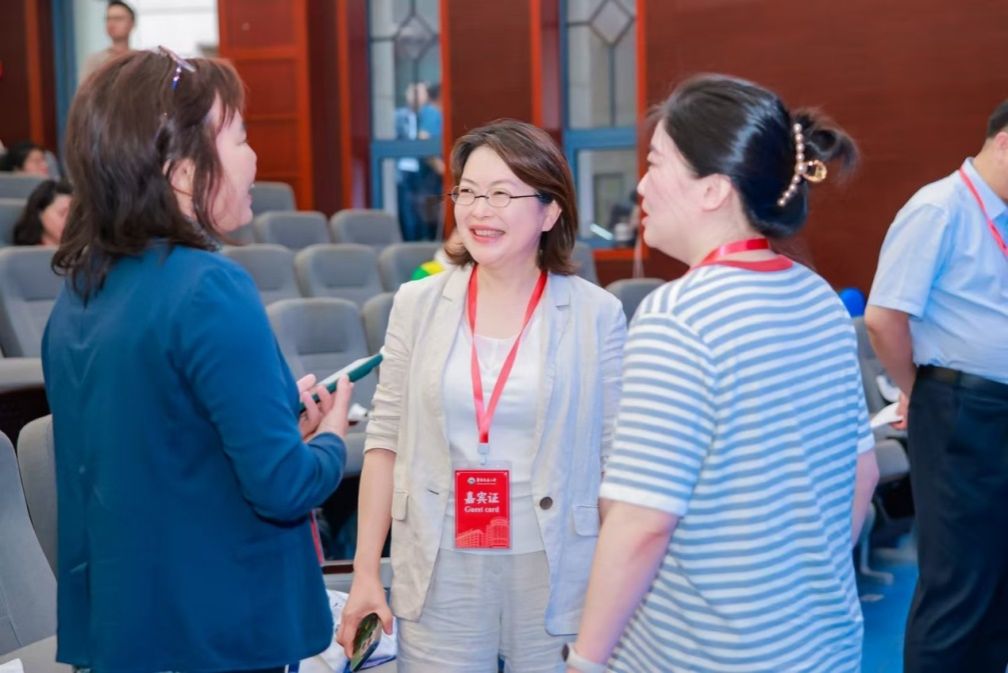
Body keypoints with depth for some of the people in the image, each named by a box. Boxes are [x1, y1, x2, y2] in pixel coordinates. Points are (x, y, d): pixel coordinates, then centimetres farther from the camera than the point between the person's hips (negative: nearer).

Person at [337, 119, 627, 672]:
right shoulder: (417, 304, 1)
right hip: (439, 575, 2)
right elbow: (386, 441, 5)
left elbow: (618, 460, -2)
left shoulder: (597, 314, -5)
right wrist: (365, 571, 4)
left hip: (556, 576, -1)